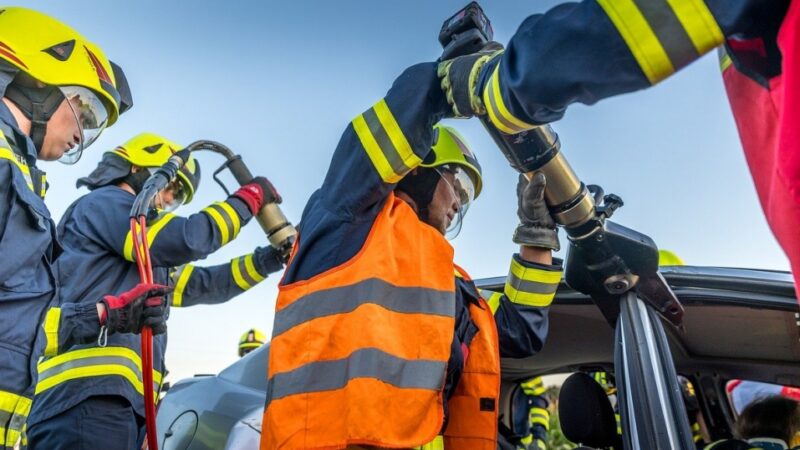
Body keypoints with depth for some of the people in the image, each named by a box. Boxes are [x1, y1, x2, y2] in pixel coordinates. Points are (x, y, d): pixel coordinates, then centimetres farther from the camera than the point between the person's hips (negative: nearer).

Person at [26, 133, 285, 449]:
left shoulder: (146, 258, 31)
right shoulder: (103, 202, 4)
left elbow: (202, 284, 30)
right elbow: (187, 239, -11)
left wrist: (269, 259, 23)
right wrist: (248, 198, 3)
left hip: (123, 398, 10)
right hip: (88, 390, -10)